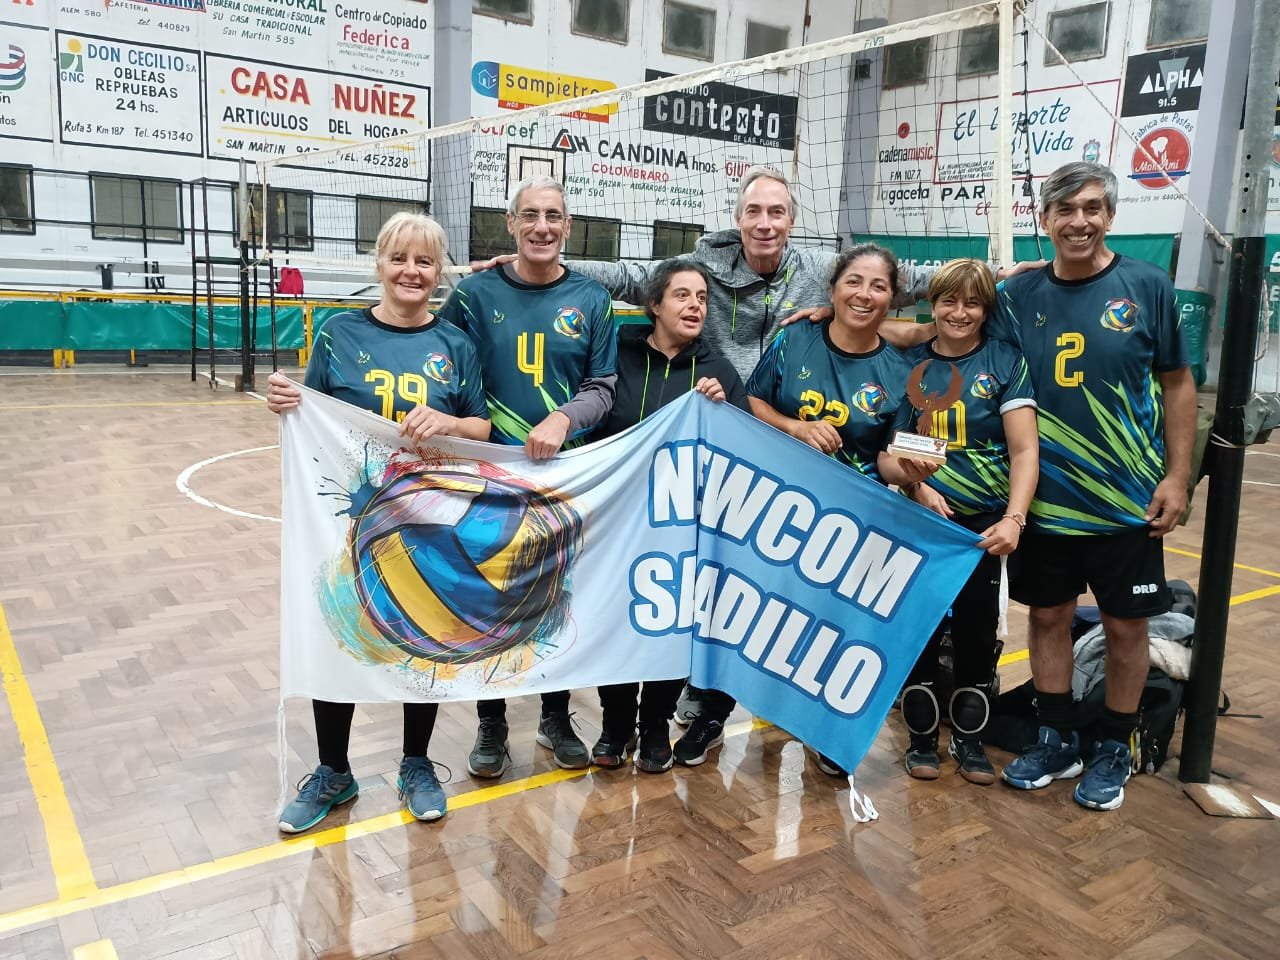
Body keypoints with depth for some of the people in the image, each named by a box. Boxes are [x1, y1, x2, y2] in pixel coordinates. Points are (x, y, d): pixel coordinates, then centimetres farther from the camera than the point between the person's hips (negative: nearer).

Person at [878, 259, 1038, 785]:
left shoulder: (1005, 361, -3)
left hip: (985, 522, -1)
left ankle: (969, 738, 28)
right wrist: (915, 484, -16)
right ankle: (922, 737, 23)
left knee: (977, 631, 9)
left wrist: (1013, 519, -20)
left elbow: (1024, 450, -9)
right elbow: (886, 450, 3)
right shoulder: (910, 364, 3)